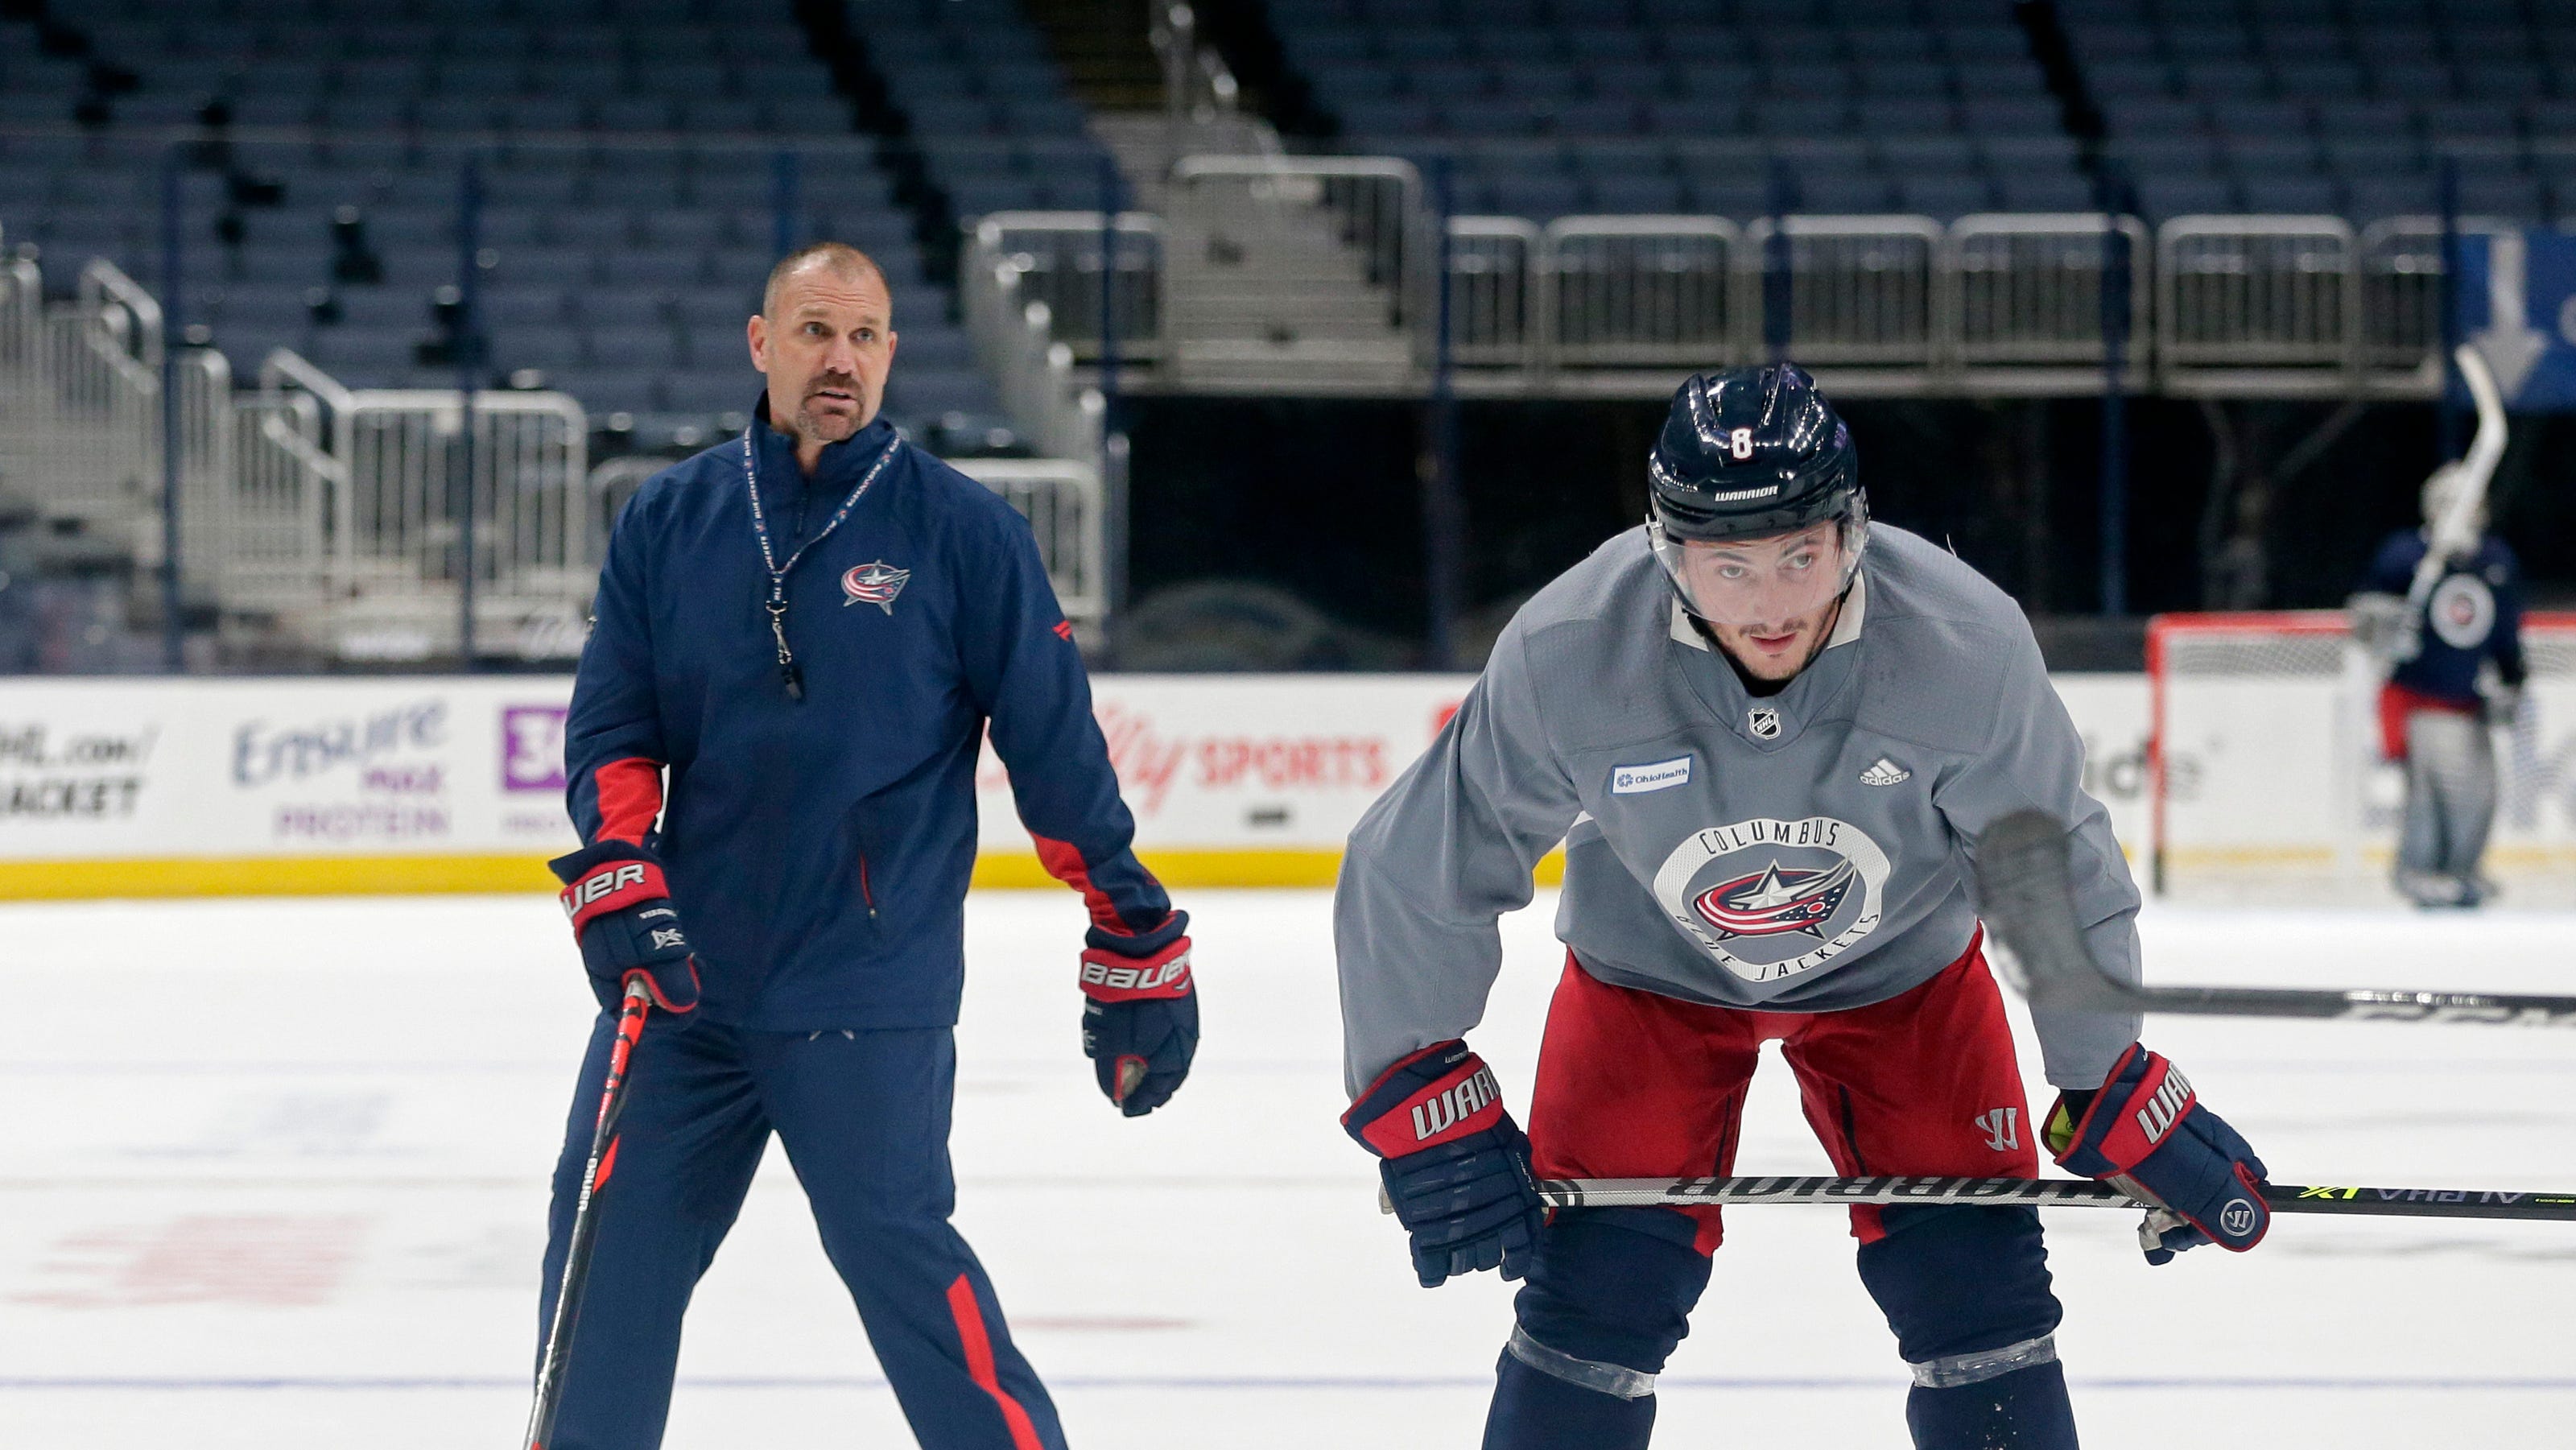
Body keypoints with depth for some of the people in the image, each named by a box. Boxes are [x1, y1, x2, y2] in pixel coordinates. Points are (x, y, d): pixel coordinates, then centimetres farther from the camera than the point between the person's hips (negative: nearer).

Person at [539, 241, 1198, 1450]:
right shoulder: (671, 521, 7)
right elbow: (612, 726, 9)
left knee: (894, 1248, -11)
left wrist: (1137, 947, 0)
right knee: (609, 1255, 5)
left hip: (867, 992, -4)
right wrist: (617, 884, -8)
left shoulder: (963, 531, -2)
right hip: (683, 975, 4)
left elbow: (1057, 750, -1)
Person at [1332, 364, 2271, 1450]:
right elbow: (1413, 874, -19)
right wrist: (1421, 1104, -19)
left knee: (1976, 1281, -6)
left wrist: (2116, 1098, -12)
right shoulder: (1565, 656, -33)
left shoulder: (1964, 645, -32)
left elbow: (2057, 871, -15)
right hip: (1648, 970, -1)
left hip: (1901, 971, 1)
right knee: (1598, 1286, -11)